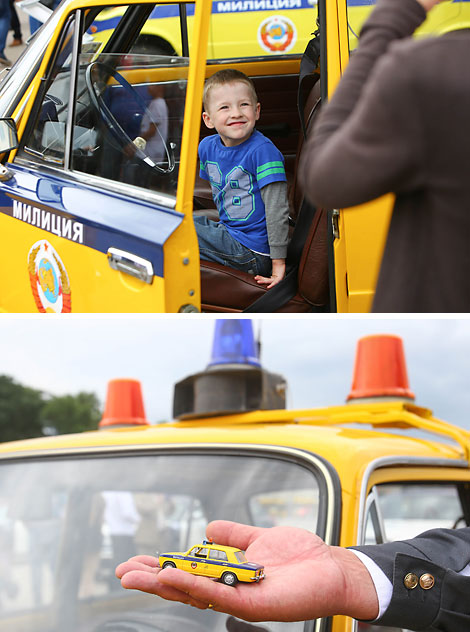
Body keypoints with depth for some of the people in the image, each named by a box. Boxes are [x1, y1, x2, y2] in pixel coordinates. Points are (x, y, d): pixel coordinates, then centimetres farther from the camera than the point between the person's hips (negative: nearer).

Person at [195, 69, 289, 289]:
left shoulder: (263, 151, -20)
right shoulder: (208, 147, 2)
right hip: (229, 230, 8)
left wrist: (278, 263, -23)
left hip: (253, 251, -7)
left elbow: (276, 207, -21)